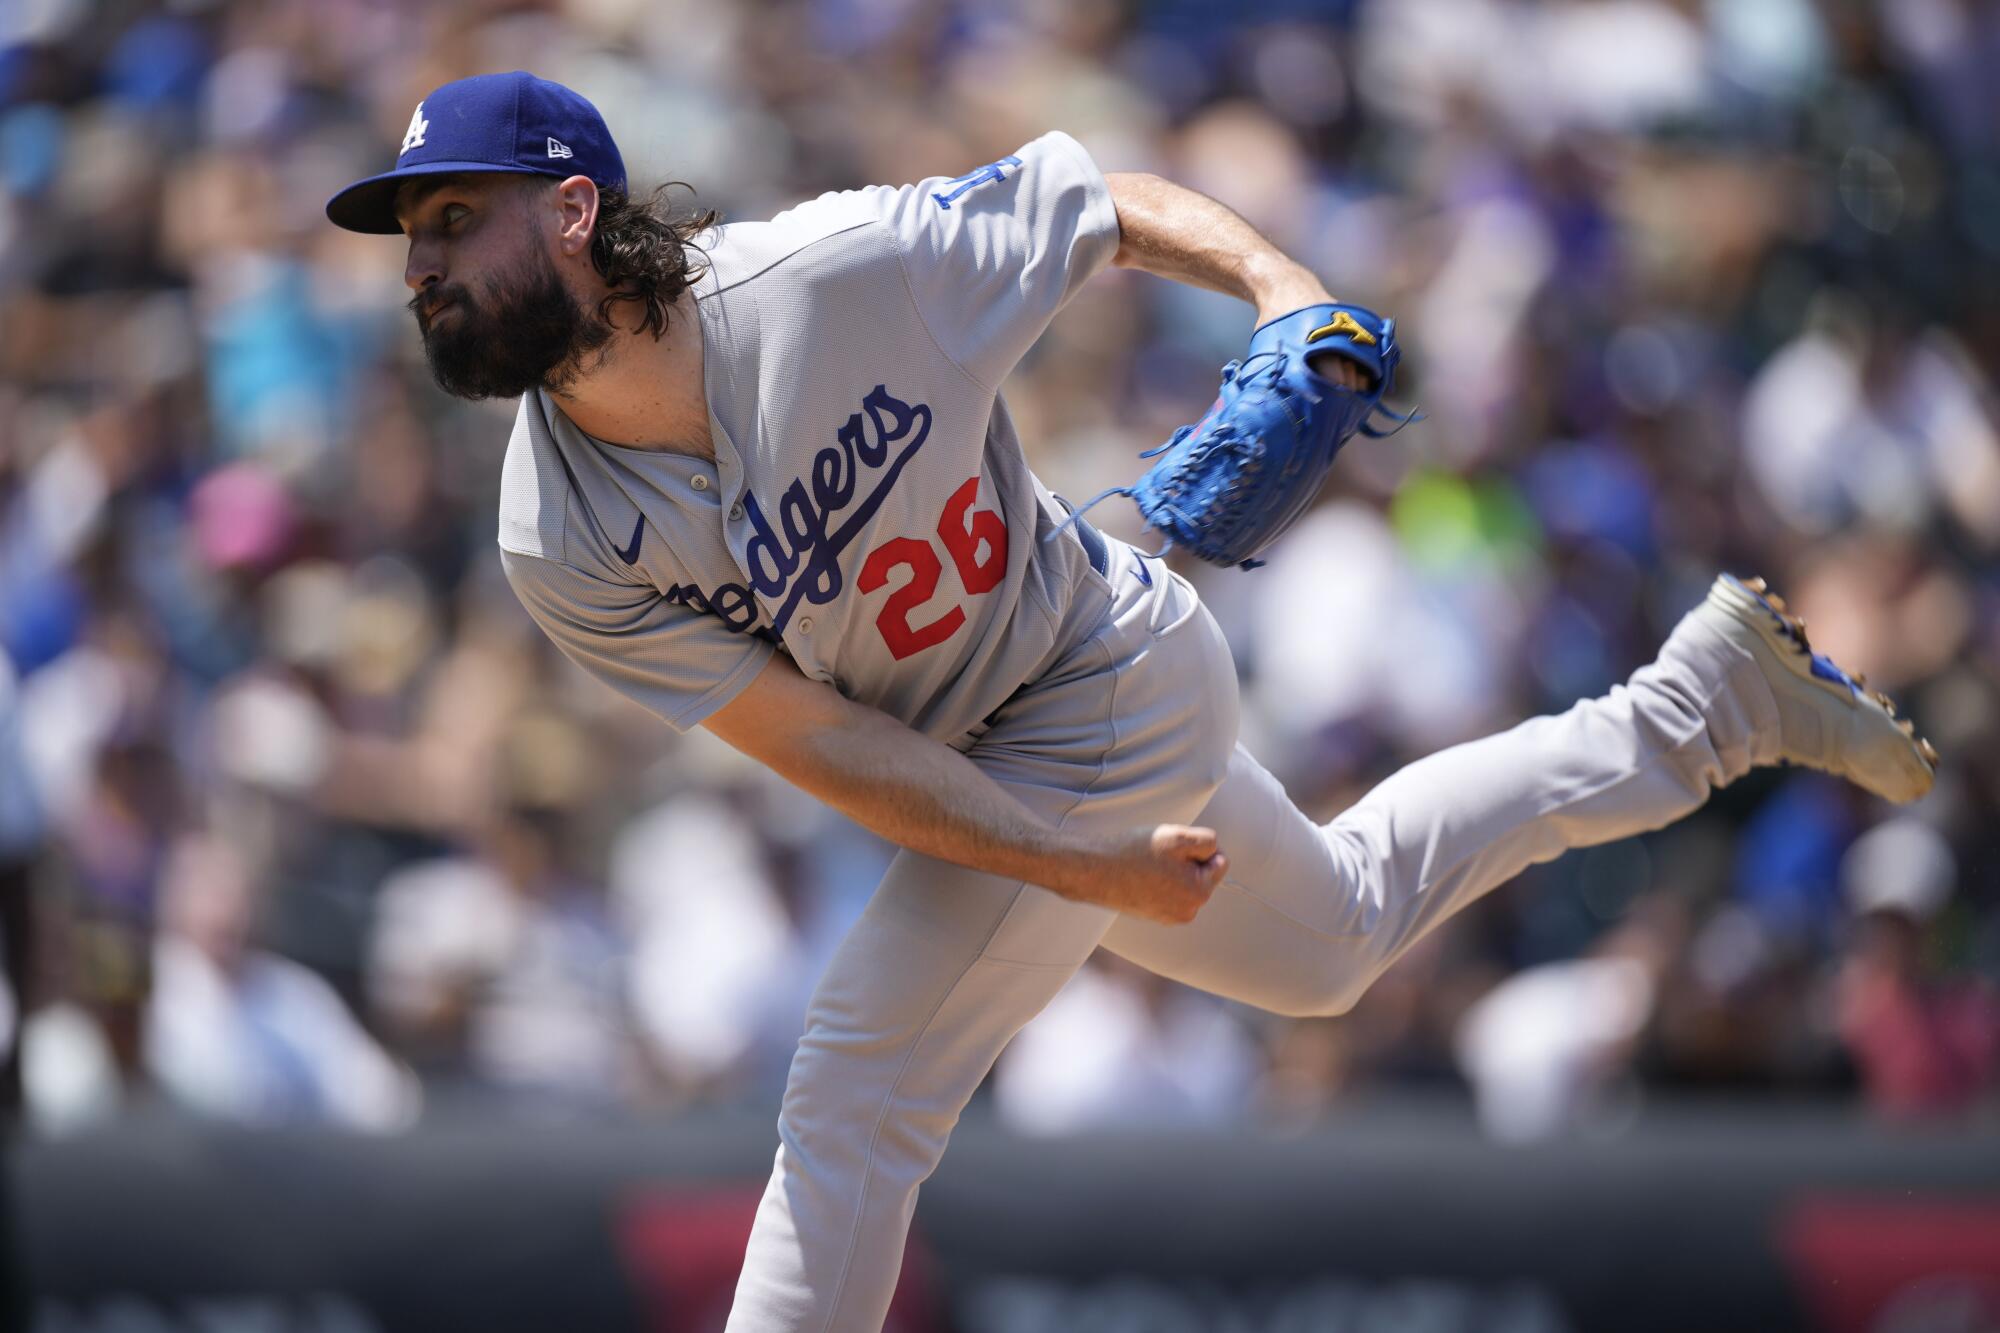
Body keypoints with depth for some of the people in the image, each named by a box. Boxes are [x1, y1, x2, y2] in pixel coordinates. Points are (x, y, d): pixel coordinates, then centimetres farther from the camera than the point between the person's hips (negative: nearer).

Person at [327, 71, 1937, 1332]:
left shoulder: (835, 270, -31)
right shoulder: (564, 545, -19)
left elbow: (1107, 201, -15)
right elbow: (824, 746, -17)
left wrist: (1279, 282, -32)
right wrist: (1086, 869, -22)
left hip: (1112, 685, -6)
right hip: (992, 779, 6)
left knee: (856, 1099, -14)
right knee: (1336, 933, 28)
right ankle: (1715, 690, 44)